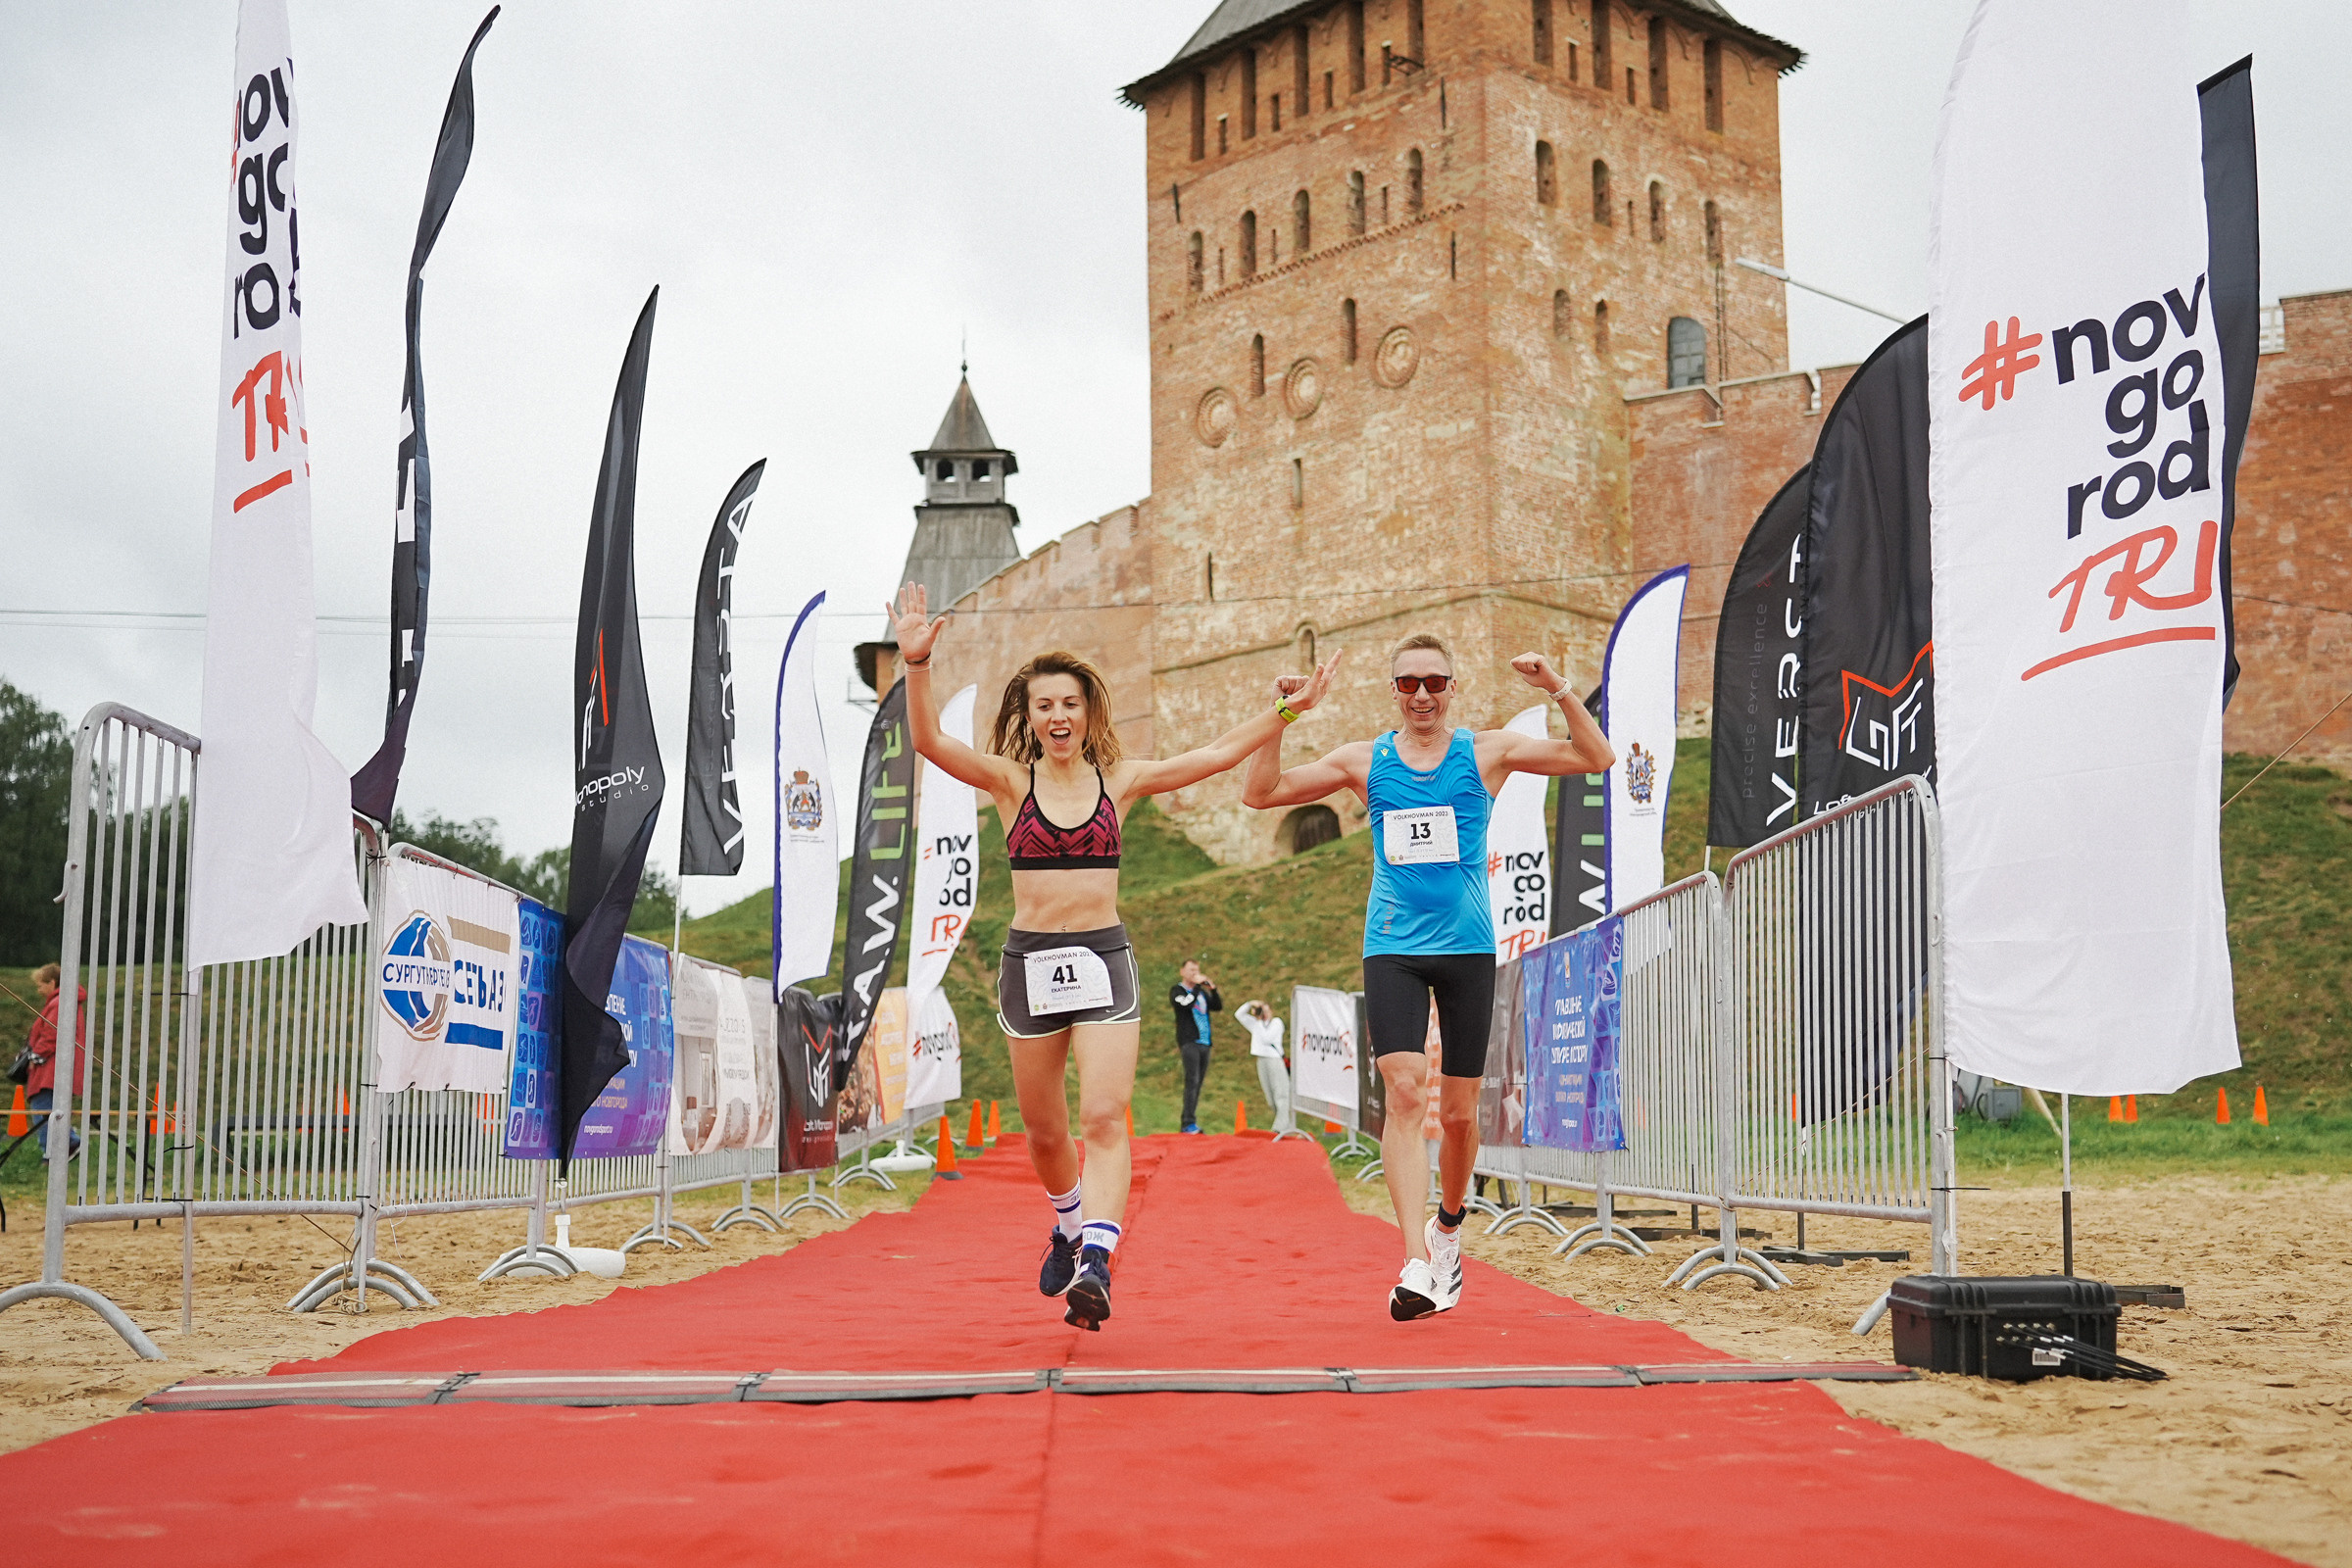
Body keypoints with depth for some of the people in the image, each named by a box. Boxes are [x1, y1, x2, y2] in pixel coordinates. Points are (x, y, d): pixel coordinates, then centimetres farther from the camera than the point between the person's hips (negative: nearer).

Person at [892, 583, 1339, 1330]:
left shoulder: (1120, 779, 4)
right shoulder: (1010, 781, 0)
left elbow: (1217, 755, 4)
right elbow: (930, 741, -14)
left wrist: (1288, 709, -3)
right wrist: (916, 664, -29)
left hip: (1103, 959, -1)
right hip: (1030, 960, 1)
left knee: (1104, 1120, -15)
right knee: (1044, 1130, 14)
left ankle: (1093, 1265, -23)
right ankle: (1070, 1226, 41)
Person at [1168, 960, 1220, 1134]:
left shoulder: (1201, 992, 21)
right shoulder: (1177, 990, 3)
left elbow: (1218, 1007, 12)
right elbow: (1186, 1004, -18)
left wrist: (1213, 989, -1)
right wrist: (1197, 986, -11)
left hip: (1204, 1042, 7)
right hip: (1189, 1041, -7)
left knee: (1198, 1082, 6)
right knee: (1192, 1080, -17)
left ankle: (1188, 1123, 10)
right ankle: (1189, 1123, -20)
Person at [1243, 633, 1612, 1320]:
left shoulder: (1486, 752, 4)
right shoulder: (1366, 761, 6)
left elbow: (1596, 758, -1)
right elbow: (1260, 793, 6)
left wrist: (1559, 690, -13)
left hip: (1468, 947, 1)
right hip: (1392, 948, 0)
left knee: (1459, 1111, 6)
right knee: (1404, 1091, -17)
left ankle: (1448, 1224, 34)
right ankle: (1417, 1263, -21)